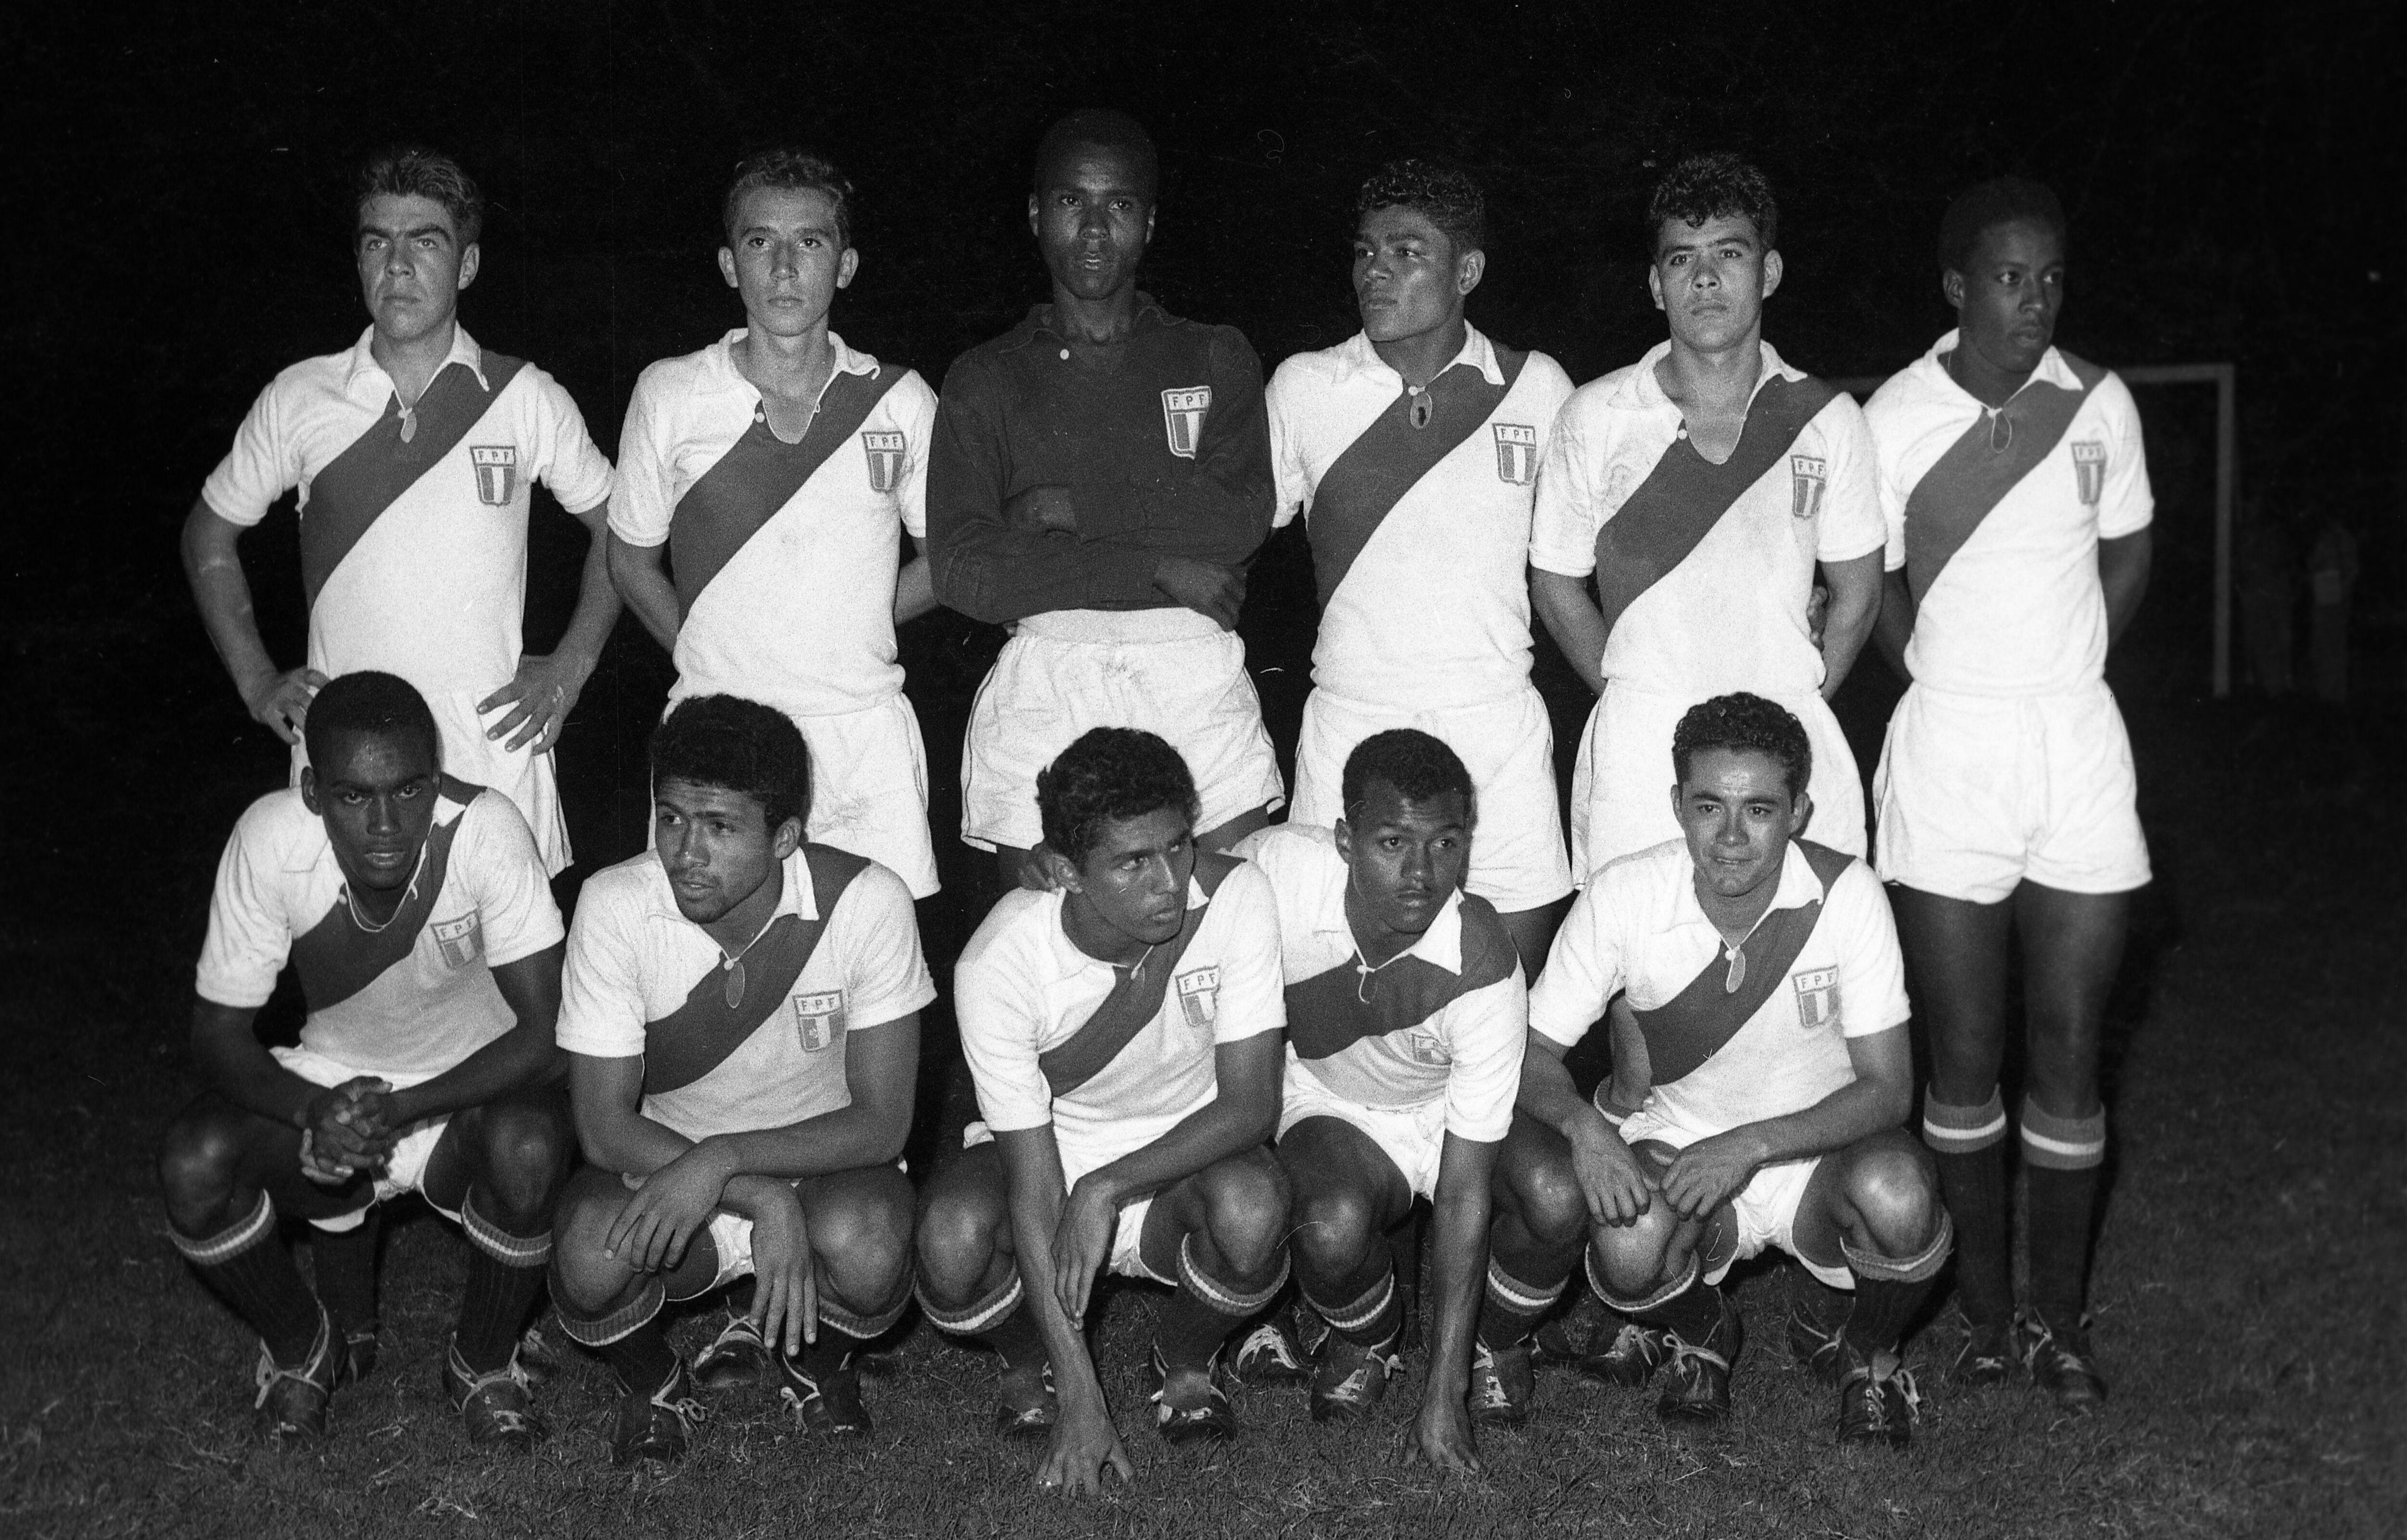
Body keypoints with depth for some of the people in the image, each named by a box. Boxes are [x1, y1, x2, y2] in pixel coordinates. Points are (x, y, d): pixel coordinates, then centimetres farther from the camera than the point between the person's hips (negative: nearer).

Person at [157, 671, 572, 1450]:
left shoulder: (485, 831, -28)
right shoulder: (270, 840, -22)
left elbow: (545, 1034, -25)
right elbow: (219, 1031, -13)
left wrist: (401, 1111, -36)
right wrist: (313, 1113, -33)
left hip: (472, 1087, -2)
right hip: (327, 1080, 2)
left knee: (529, 1148, -35)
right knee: (192, 1162, -25)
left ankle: (483, 1363, -2)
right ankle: (305, 1348, 7)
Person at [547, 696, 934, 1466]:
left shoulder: (865, 902, -22)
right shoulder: (615, 905, -19)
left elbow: (882, 1122, -19)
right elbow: (605, 1126, -17)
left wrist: (725, 1158, -34)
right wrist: (764, 1203, -30)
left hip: (822, 1167, 0)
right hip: (660, 1169, 0)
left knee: (866, 1247, -34)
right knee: (592, 1257, -32)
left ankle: (818, 1360, 6)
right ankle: (653, 1384, 6)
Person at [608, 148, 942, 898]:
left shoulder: (902, 401, 3)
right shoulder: (668, 394, 3)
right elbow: (632, 560, 13)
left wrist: (850, 634, 7)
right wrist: (709, 657, 6)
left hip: (864, 734, 0)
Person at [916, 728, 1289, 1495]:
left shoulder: (1236, 899, -23)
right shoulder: (999, 962, -26)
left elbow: (1251, 1105, -20)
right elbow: (1034, 1186, -23)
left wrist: (1107, 1188, -34)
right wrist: (1080, 1397, -25)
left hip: (1185, 1156, 1)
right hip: (1046, 1154, -1)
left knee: (1252, 1207, -35)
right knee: (952, 1239, -34)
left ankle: (1185, 1362, 2)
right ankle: (1030, 1361, 5)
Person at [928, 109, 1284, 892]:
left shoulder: (1215, 358, 15)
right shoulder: (986, 379, 11)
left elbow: (1242, 518, -2)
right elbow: (961, 568, -3)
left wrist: (1074, 506, -7)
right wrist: (1156, 565, -7)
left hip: (1196, 679, 1)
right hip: (1043, 676, 0)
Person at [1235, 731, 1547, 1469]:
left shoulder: (1483, 970, -32)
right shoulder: (1278, 868, -29)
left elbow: (1464, 1194, -29)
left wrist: (1443, 1394, -29)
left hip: (1459, 1111, -1)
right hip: (1331, 1106, 1)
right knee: (1334, 1226, -34)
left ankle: (1494, 1343, 2)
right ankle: (1364, 1342, 4)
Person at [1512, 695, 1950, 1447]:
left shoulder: (1846, 893, -19)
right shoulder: (1625, 896, -17)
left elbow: (1887, 1088, -16)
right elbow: (1533, 1051, -9)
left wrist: (1754, 1144, -31)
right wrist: (1583, 1123, -32)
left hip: (1817, 1152, 0)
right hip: (1677, 1144, 0)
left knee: (1897, 1195, -34)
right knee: (1628, 1250, -34)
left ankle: (1866, 1354, 3)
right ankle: (1700, 1337, 6)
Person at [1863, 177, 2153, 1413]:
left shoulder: (2098, 403, 2)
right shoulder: (1896, 418, -6)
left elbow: (2126, 558, 15)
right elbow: (1877, 591, 3)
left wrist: (2057, 684, 11)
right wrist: (1958, 685, 3)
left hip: (2080, 749, 2)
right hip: (1947, 753, -2)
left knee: (2069, 1055, 2)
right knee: (1965, 1060, 4)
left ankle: (2057, 1317, 15)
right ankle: (1984, 1309, 17)